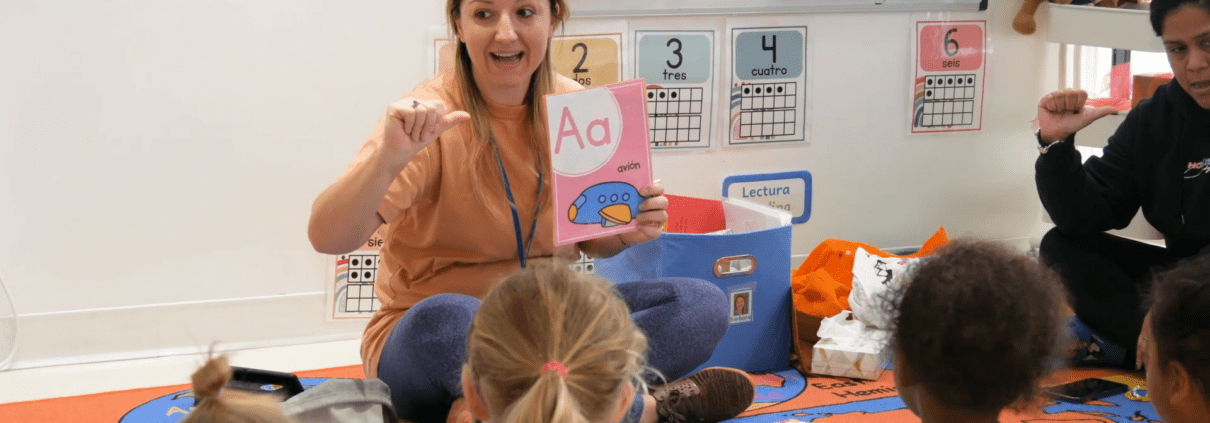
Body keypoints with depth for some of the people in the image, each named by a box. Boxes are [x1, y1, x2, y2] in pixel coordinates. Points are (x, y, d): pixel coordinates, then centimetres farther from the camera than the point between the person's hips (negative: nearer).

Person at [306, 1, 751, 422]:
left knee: (702, 302, -15)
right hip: (427, 340, -5)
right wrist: (389, 157, -42)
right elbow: (326, 238, -25)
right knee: (446, 317, -40)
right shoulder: (432, 117, -14)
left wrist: (629, 231, -10)